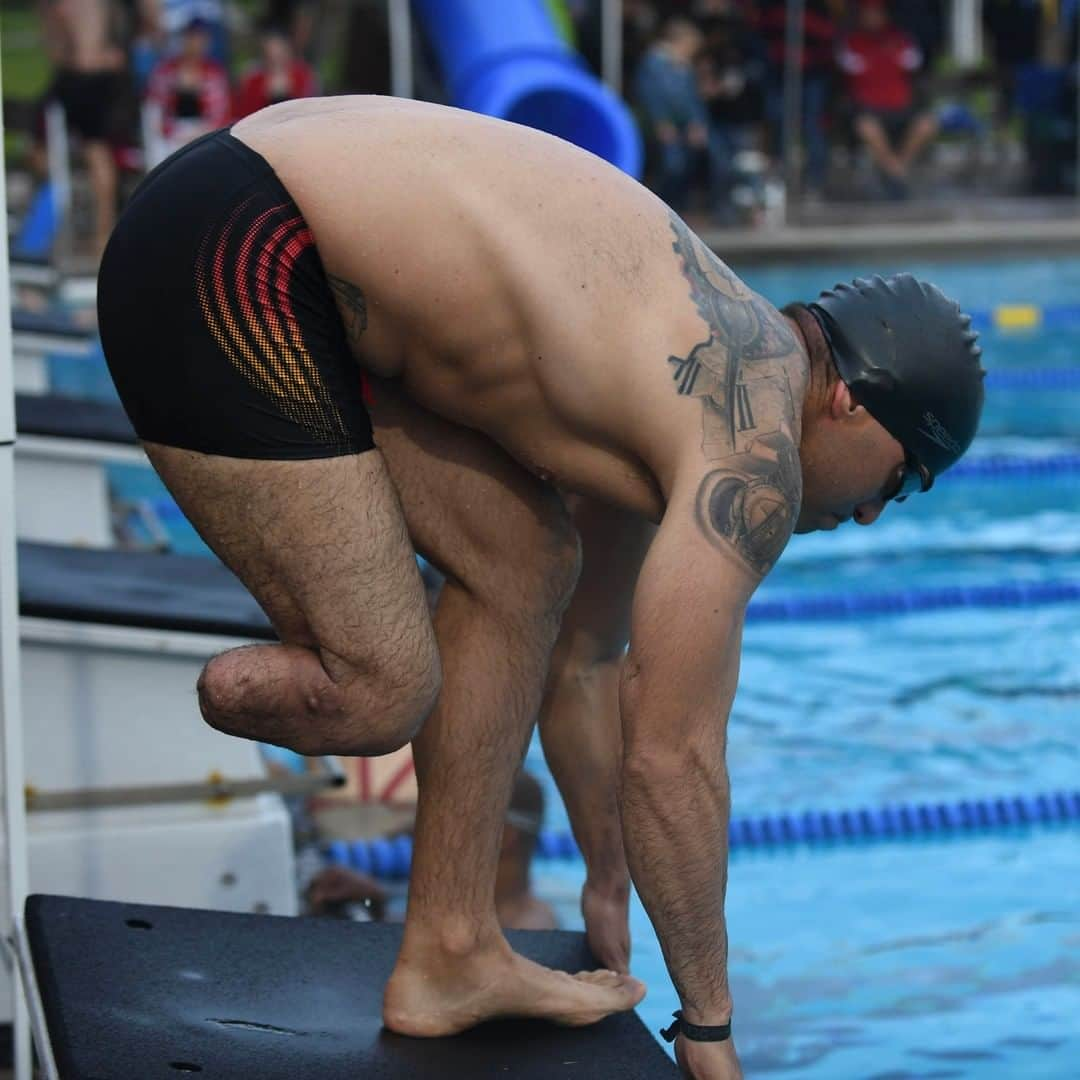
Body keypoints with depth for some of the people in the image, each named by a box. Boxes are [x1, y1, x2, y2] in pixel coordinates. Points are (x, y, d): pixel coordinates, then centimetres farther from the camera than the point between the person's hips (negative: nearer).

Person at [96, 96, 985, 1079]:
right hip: (231, 269, -10)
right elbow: (672, 758, -8)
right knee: (380, 696, -11)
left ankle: (449, 957, 17)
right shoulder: (753, 457, -9)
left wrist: (604, 898, 36)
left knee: (526, 563, 12)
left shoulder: (726, 344, 20)